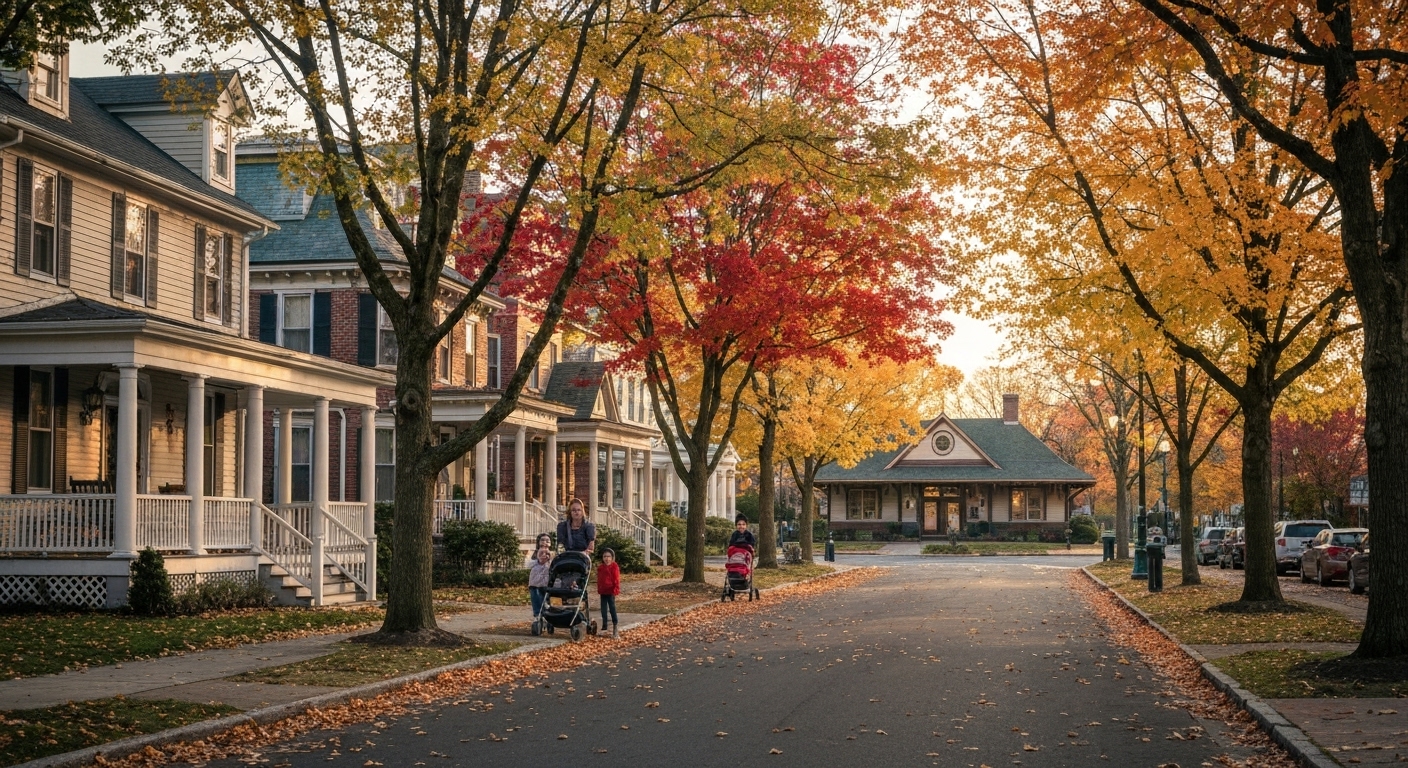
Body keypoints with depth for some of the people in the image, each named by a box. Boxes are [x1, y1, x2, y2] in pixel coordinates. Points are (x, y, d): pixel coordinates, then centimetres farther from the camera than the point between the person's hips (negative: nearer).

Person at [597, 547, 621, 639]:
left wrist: (616, 589, -15)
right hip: (603, 592, 6)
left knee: (612, 608, -4)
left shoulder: (614, 567, -8)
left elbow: (616, 579, -10)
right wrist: (598, 590, 15)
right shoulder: (600, 568, 11)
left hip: (610, 591, -6)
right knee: (603, 609, 12)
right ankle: (604, 626, 24)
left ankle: (615, 627, -1)